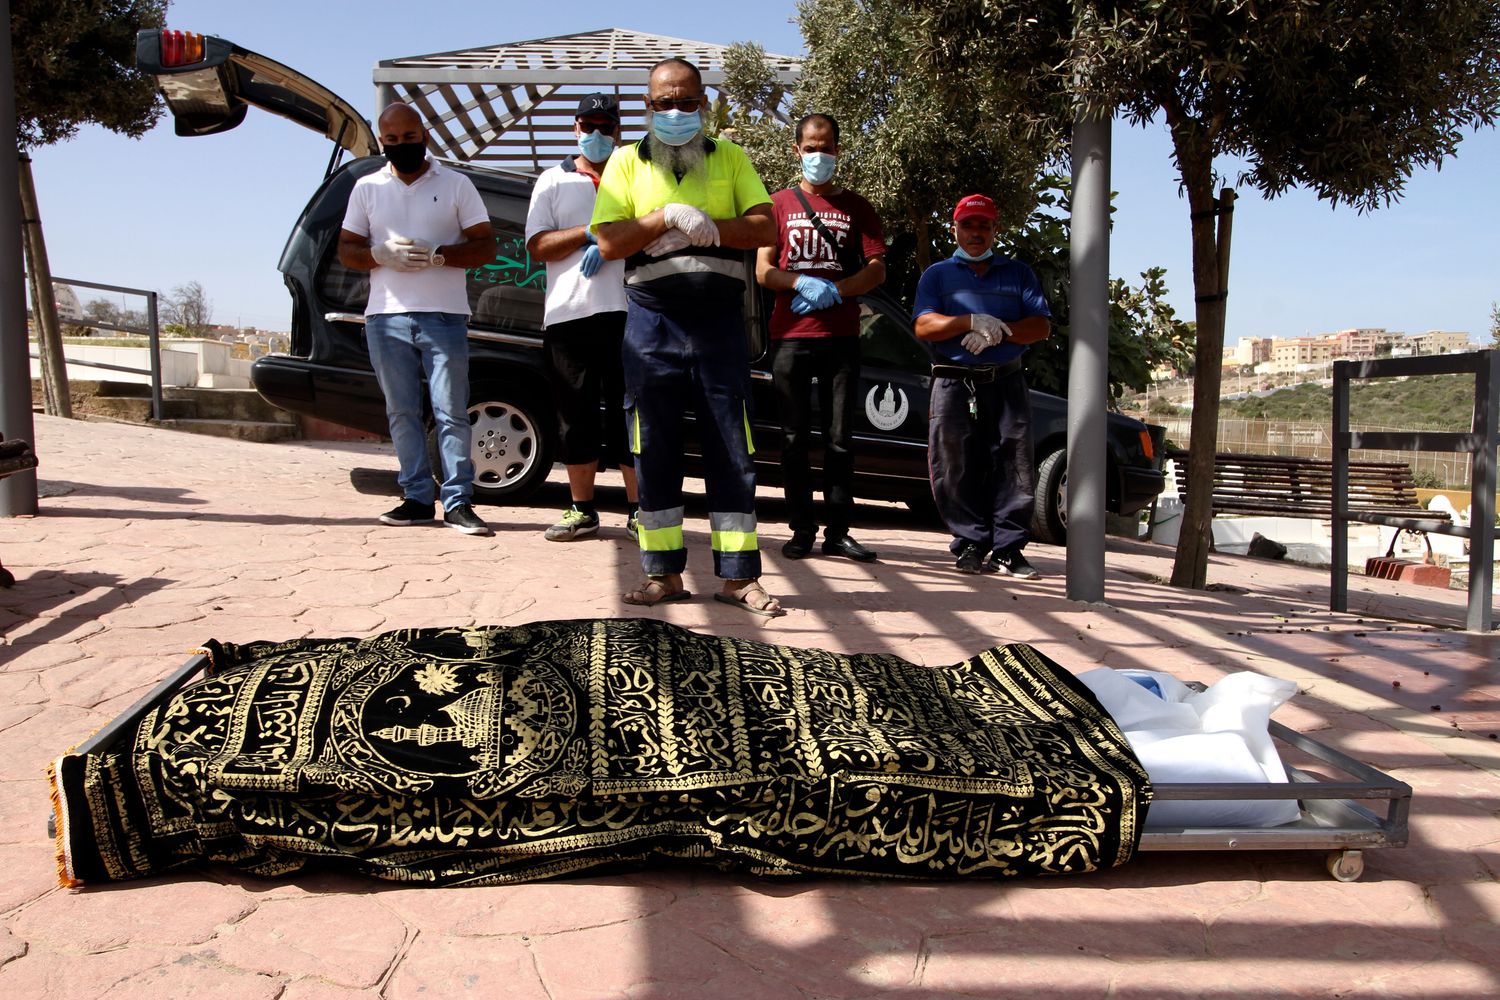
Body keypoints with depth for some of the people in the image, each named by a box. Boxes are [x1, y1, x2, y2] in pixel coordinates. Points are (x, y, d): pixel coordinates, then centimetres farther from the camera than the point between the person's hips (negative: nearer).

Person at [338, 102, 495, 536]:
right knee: (402, 412, 5)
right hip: (387, 317, 3)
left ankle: (457, 502, -2)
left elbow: (485, 246, 2)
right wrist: (382, 255, -9)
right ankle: (417, 498, 13)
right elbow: (346, 249, 13)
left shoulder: (456, 184, 7)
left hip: (444, 316, -3)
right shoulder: (367, 187, 14)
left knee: (451, 412, -6)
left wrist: (438, 255, -15)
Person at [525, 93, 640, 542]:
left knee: (628, 413, -3)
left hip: (625, 311, -1)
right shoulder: (553, 181, 16)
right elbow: (538, 246, 4)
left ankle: (638, 511, 1)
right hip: (567, 314, 1)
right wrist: (591, 232, -7)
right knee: (577, 415, 4)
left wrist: (609, 244, -12)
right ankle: (582, 510, 13)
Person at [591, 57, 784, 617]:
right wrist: (669, 218, -10)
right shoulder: (627, 162, 12)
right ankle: (664, 573, 11)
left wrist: (707, 225, -12)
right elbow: (609, 243, 0)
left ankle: (738, 575, 6)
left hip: (719, 318, 0)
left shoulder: (731, 159, 14)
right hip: (651, 321, 0)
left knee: (732, 449, -1)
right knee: (653, 450, 2)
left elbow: (765, 229, 1)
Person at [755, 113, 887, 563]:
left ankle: (838, 531, 5)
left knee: (840, 438, 0)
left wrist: (833, 290, -11)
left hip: (841, 336, 0)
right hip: (790, 335, 0)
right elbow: (763, 271, 4)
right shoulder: (779, 203, 13)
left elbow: (877, 269, 5)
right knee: (795, 437, 2)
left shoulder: (856, 207, 14)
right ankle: (802, 529, 8)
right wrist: (804, 284, -14)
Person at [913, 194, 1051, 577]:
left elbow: (1041, 325, 6)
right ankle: (971, 544, 2)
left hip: (1007, 382, 1)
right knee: (957, 469, -6)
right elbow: (924, 326, -2)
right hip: (954, 383, -1)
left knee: (1013, 465, -5)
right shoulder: (937, 274, 16)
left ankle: (1009, 548, -2)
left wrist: (998, 332, -11)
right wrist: (973, 322, -14)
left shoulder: (1018, 273, 19)